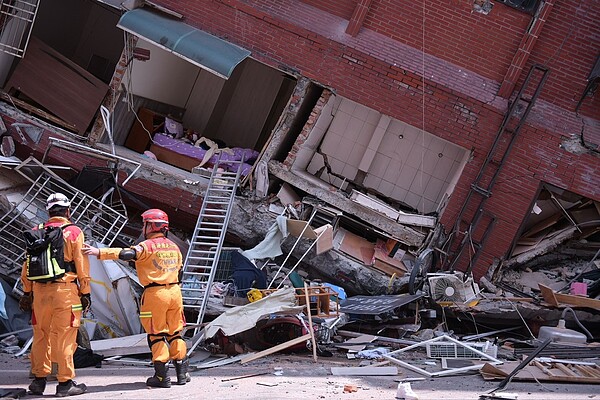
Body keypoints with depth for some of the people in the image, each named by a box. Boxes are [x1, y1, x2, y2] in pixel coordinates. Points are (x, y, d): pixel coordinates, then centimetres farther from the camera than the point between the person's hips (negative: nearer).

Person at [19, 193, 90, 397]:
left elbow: (27, 265, 11)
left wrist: (27, 292, 18)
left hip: (40, 289, 4)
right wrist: (85, 292, 2)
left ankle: (39, 379, 18)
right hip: (65, 289, -4)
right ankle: (65, 382, 3)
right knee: (64, 337, 0)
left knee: (41, 335, 13)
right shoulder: (73, 232, -2)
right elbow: (81, 265, -4)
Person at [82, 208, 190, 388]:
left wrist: (99, 252, -27)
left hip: (155, 293, -6)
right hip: (175, 291, 6)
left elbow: (127, 254, -23)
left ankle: (162, 376, 0)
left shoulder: (148, 245, -9)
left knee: (156, 334, 1)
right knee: (175, 333, 15)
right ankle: (182, 373, 15)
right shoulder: (173, 247, 13)